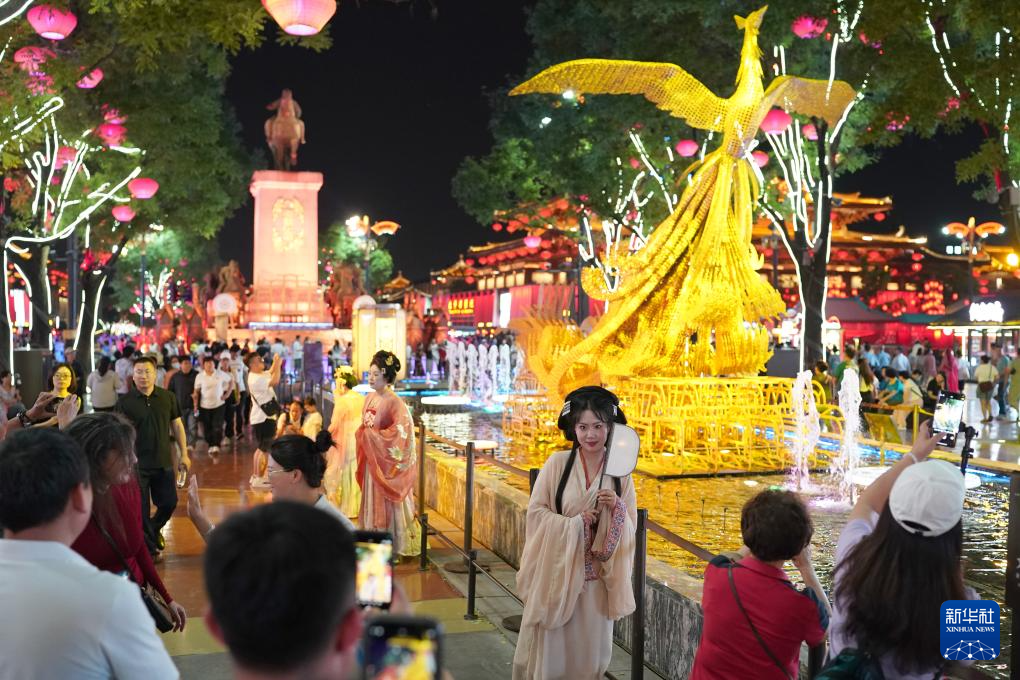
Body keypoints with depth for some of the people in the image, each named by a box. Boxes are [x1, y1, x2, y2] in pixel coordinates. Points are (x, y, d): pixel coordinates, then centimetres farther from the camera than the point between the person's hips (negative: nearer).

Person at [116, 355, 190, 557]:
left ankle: (155, 529, 40)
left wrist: (183, 453, 6)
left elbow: (177, 425, 8)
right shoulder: (124, 402, -6)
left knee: (169, 502, 9)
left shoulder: (167, 397, 1)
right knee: (141, 509, 5)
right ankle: (149, 547, 22)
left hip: (163, 462, 3)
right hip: (137, 464, -3)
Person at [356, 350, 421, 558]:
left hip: (386, 460, -7)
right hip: (371, 460, 7)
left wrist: (373, 434, -17)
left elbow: (402, 431, -20)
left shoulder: (393, 401, -15)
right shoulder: (370, 398, 8)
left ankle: (391, 548, 8)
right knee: (371, 501, 11)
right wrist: (362, 433, -1)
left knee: (387, 503, -1)